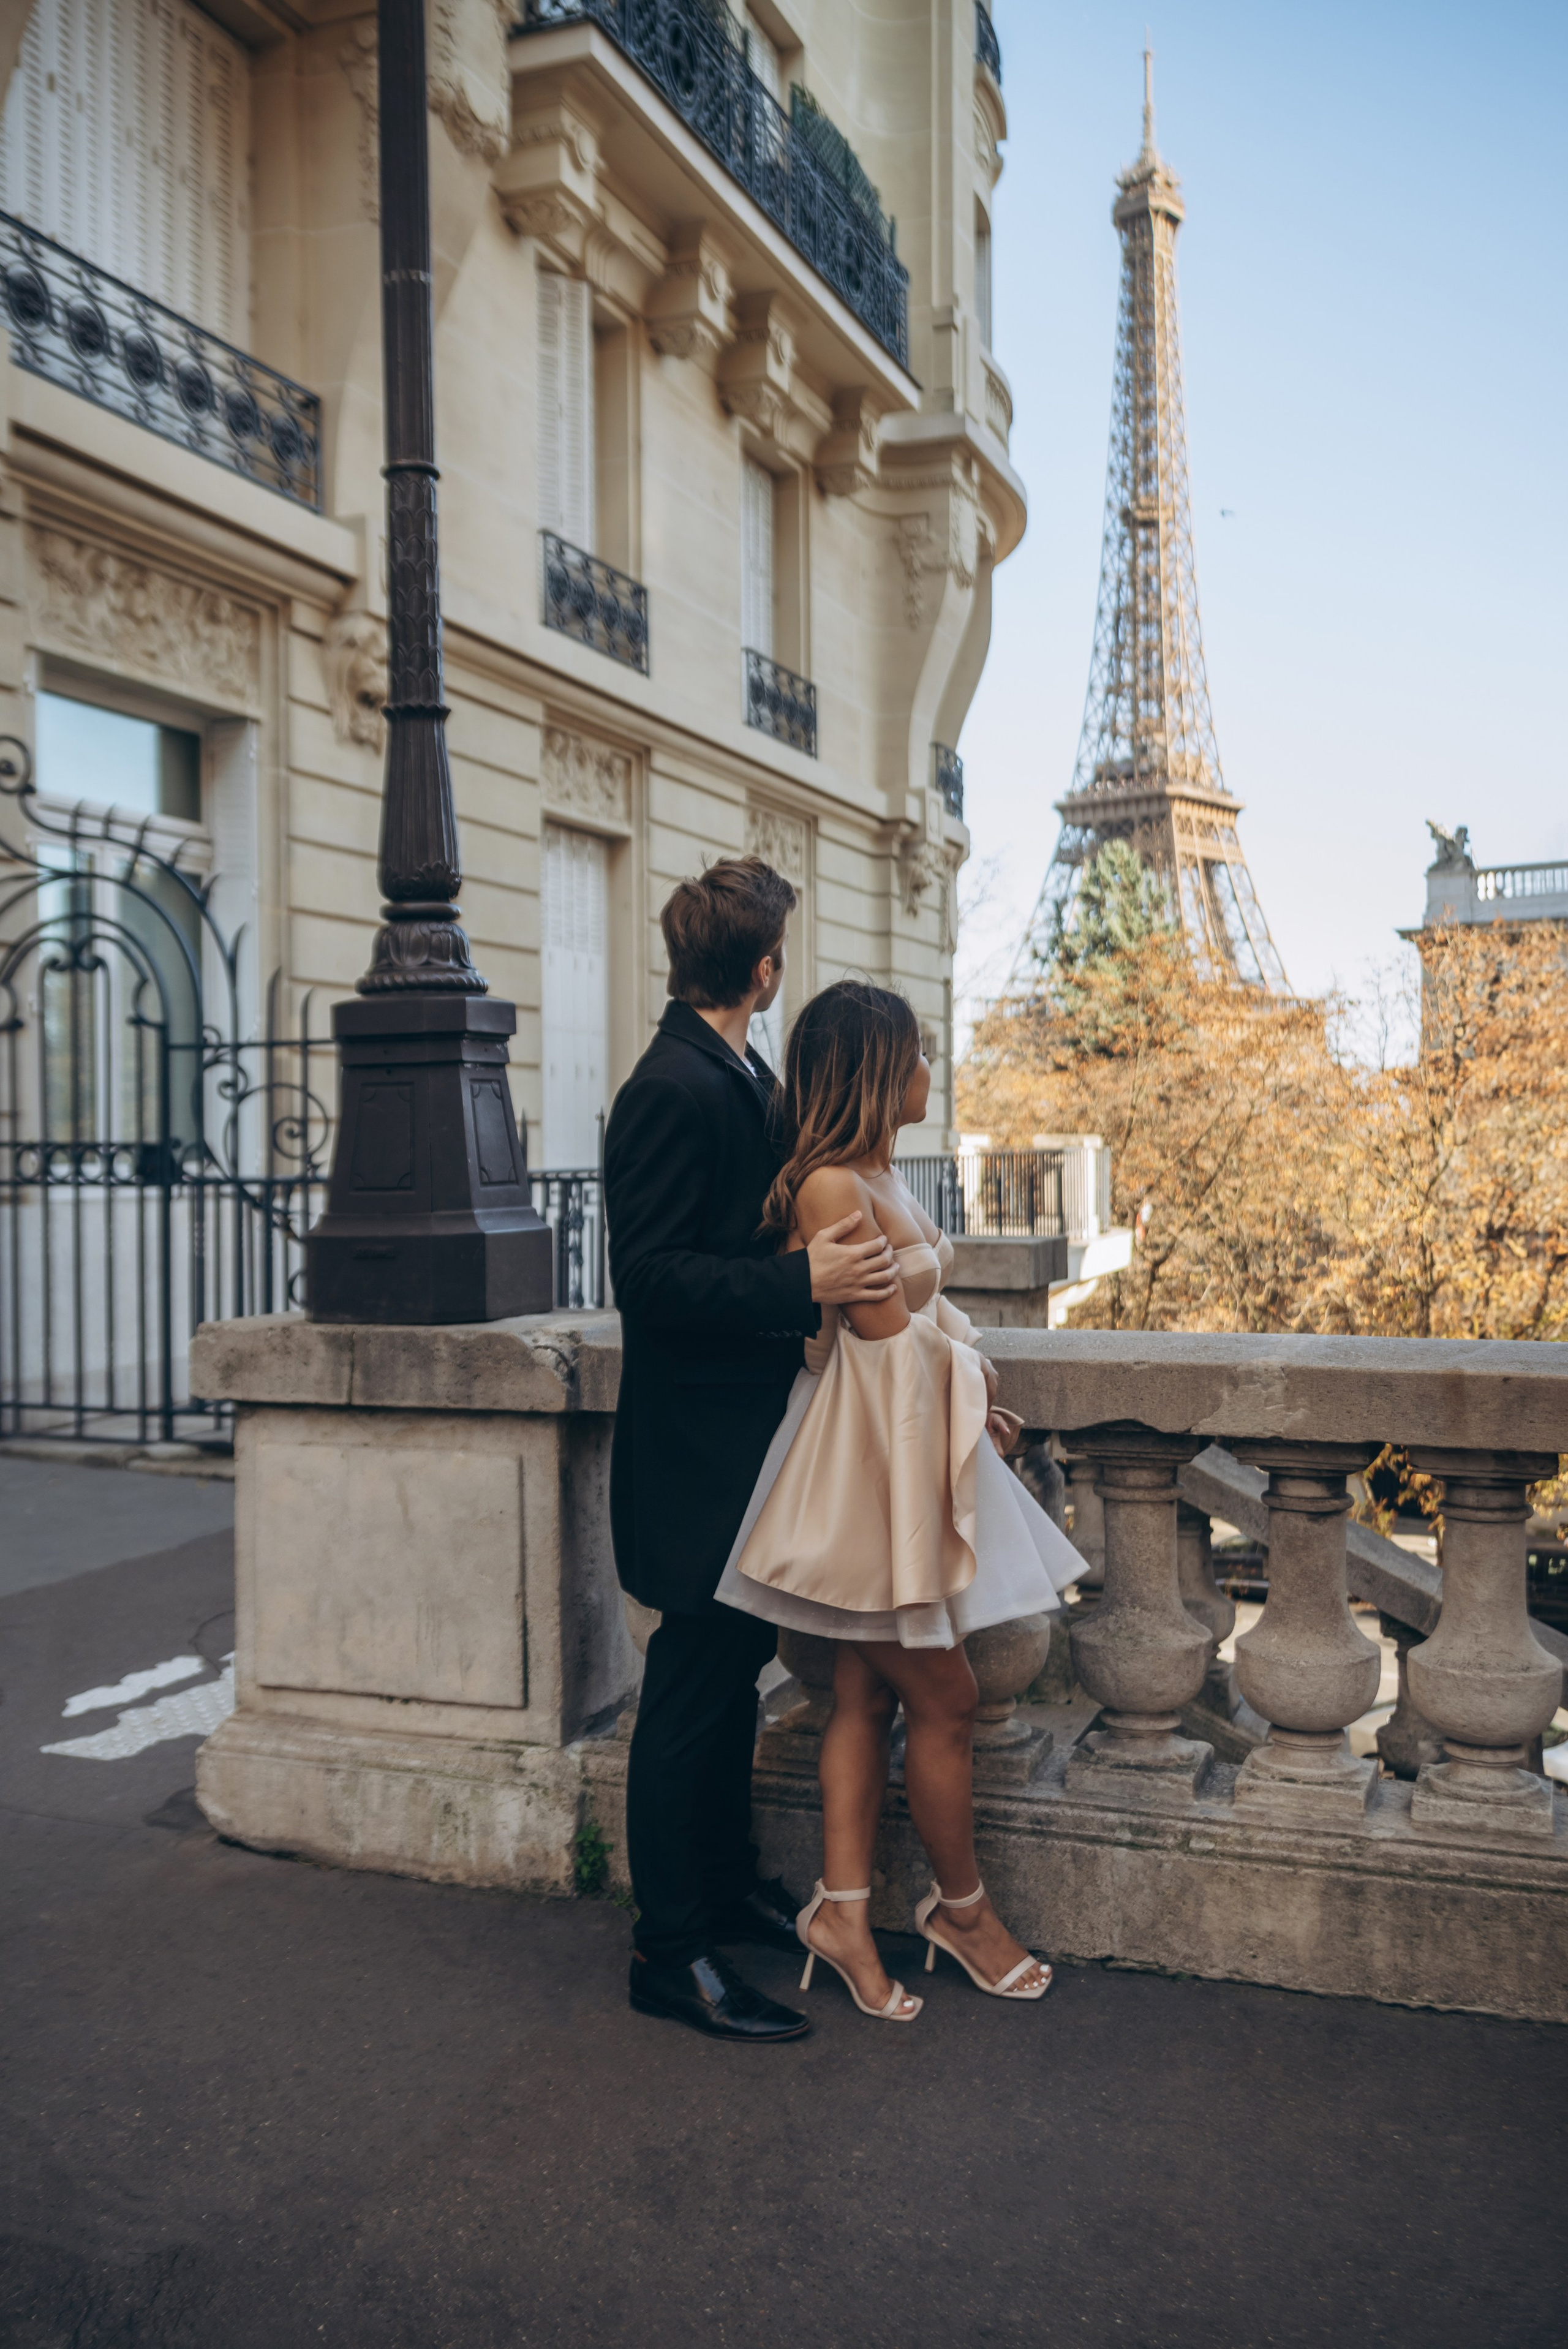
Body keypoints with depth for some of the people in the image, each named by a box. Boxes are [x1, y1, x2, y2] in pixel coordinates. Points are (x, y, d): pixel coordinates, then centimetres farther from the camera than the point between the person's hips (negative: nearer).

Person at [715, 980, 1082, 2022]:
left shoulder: (882, 1176, 10)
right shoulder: (832, 1189, -20)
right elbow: (887, 1333, -16)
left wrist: (971, 1400, 1)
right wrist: (975, 1399, -1)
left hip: (911, 1456, 9)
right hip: (873, 1465, -9)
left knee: (868, 1696, 12)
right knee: (945, 1699, 5)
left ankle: (845, 1907, 21)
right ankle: (961, 1905, 24)